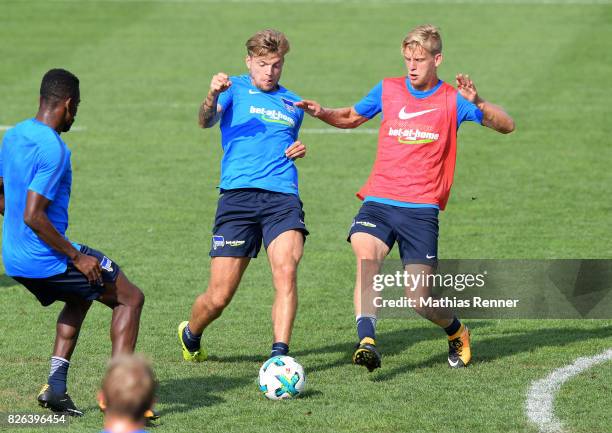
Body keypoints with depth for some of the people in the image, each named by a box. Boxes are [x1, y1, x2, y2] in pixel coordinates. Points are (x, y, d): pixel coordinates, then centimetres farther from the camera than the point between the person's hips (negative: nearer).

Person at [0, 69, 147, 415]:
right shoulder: (53, 149, -21)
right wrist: (76, 257, -18)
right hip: (47, 259, -9)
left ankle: (56, 386, 20)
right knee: (131, 298, 5)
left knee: (80, 298, 33)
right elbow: (33, 216, -26)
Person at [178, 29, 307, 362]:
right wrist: (212, 96, -33)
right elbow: (206, 121, -11)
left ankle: (279, 356, -28)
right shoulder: (235, 89, 8)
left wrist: (298, 151, 12)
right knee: (219, 297, -3)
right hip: (238, 195, -3)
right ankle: (190, 335, 29)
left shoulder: (293, 104, 23)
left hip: (283, 195, 3)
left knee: (286, 270, -25)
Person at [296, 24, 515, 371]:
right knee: (366, 256, -31)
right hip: (378, 202, 2)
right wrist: (323, 113, 6)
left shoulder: (452, 101, 2)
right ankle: (367, 342, -41)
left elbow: (506, 126, -2)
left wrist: (478, 102, -20)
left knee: (420, 302, -3)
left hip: (421, 209, -2)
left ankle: (457, 331, 29)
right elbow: (352, 117, 27)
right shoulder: (388, 90, 9)